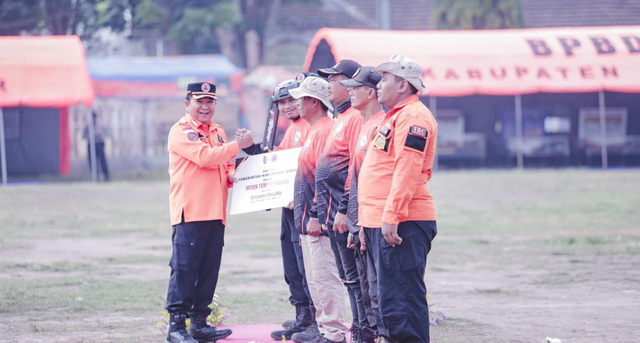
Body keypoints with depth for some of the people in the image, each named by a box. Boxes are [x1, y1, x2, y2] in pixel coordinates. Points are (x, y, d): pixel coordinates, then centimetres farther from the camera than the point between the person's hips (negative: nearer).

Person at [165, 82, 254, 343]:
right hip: (190, 212, -8)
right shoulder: (181, 131, -6)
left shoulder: (218, 133, 20)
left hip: (215, 213, 8)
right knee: (184, 268, -8)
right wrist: (239, 145, -16)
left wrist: (232, 175, 6)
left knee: (209, 270, 8)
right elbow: (205, 156, -19)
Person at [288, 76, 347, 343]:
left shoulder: (325, 130, -14)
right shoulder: (313, 131, 18)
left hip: (318, 221, -11)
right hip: (307, 221, 11)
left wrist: (316, 215, -22)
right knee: (314, 279, 14)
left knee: (324, 277, -10)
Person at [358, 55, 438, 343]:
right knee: (389, 297, 13)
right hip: (381, 222, 11)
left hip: (402, 223, -11)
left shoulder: (413, 116, -11)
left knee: (402, 297, -13)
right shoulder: (394, 116, 23)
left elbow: (407, 169, -20)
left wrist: (392, 216, -25)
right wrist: (368, 220, 24)